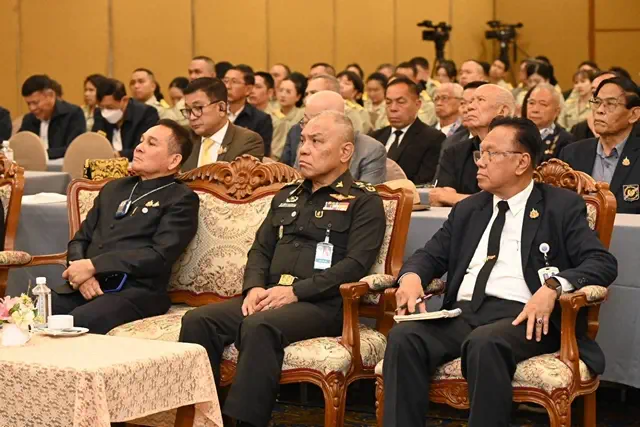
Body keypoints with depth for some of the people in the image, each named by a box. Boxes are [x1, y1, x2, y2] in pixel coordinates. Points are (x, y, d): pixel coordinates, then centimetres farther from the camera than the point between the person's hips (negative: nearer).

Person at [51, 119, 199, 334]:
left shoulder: (181, 199, 4)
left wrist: (93, 266, -13)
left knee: (76, 324, -35)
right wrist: (81, 272, -2)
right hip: (85, 287, 6)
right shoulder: (114, 188, 24)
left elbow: (160, 256, -9)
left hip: (135, 291, -5)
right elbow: (80, 239, 22)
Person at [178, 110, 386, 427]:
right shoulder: (286, 197, 25)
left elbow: (356, 264, -9)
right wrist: (255, 287, -1)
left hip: (322, 305, -6)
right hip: (269, 297, 6)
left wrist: (295, 291, -16)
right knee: (198, 321, -19)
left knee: (259, 326, -36)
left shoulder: (363, 201, 4)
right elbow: (261, 250, 22)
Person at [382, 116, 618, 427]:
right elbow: (431, 255, 23)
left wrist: (553, 286, -21)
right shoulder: (467, 210, 24)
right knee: (403, 337, -25)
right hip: (463, 313, 5)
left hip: (523, 318, -4)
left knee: (484, 342, -37)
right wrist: (411, 276, -3)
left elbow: (603, 263, -2)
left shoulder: (562, 207, 8)